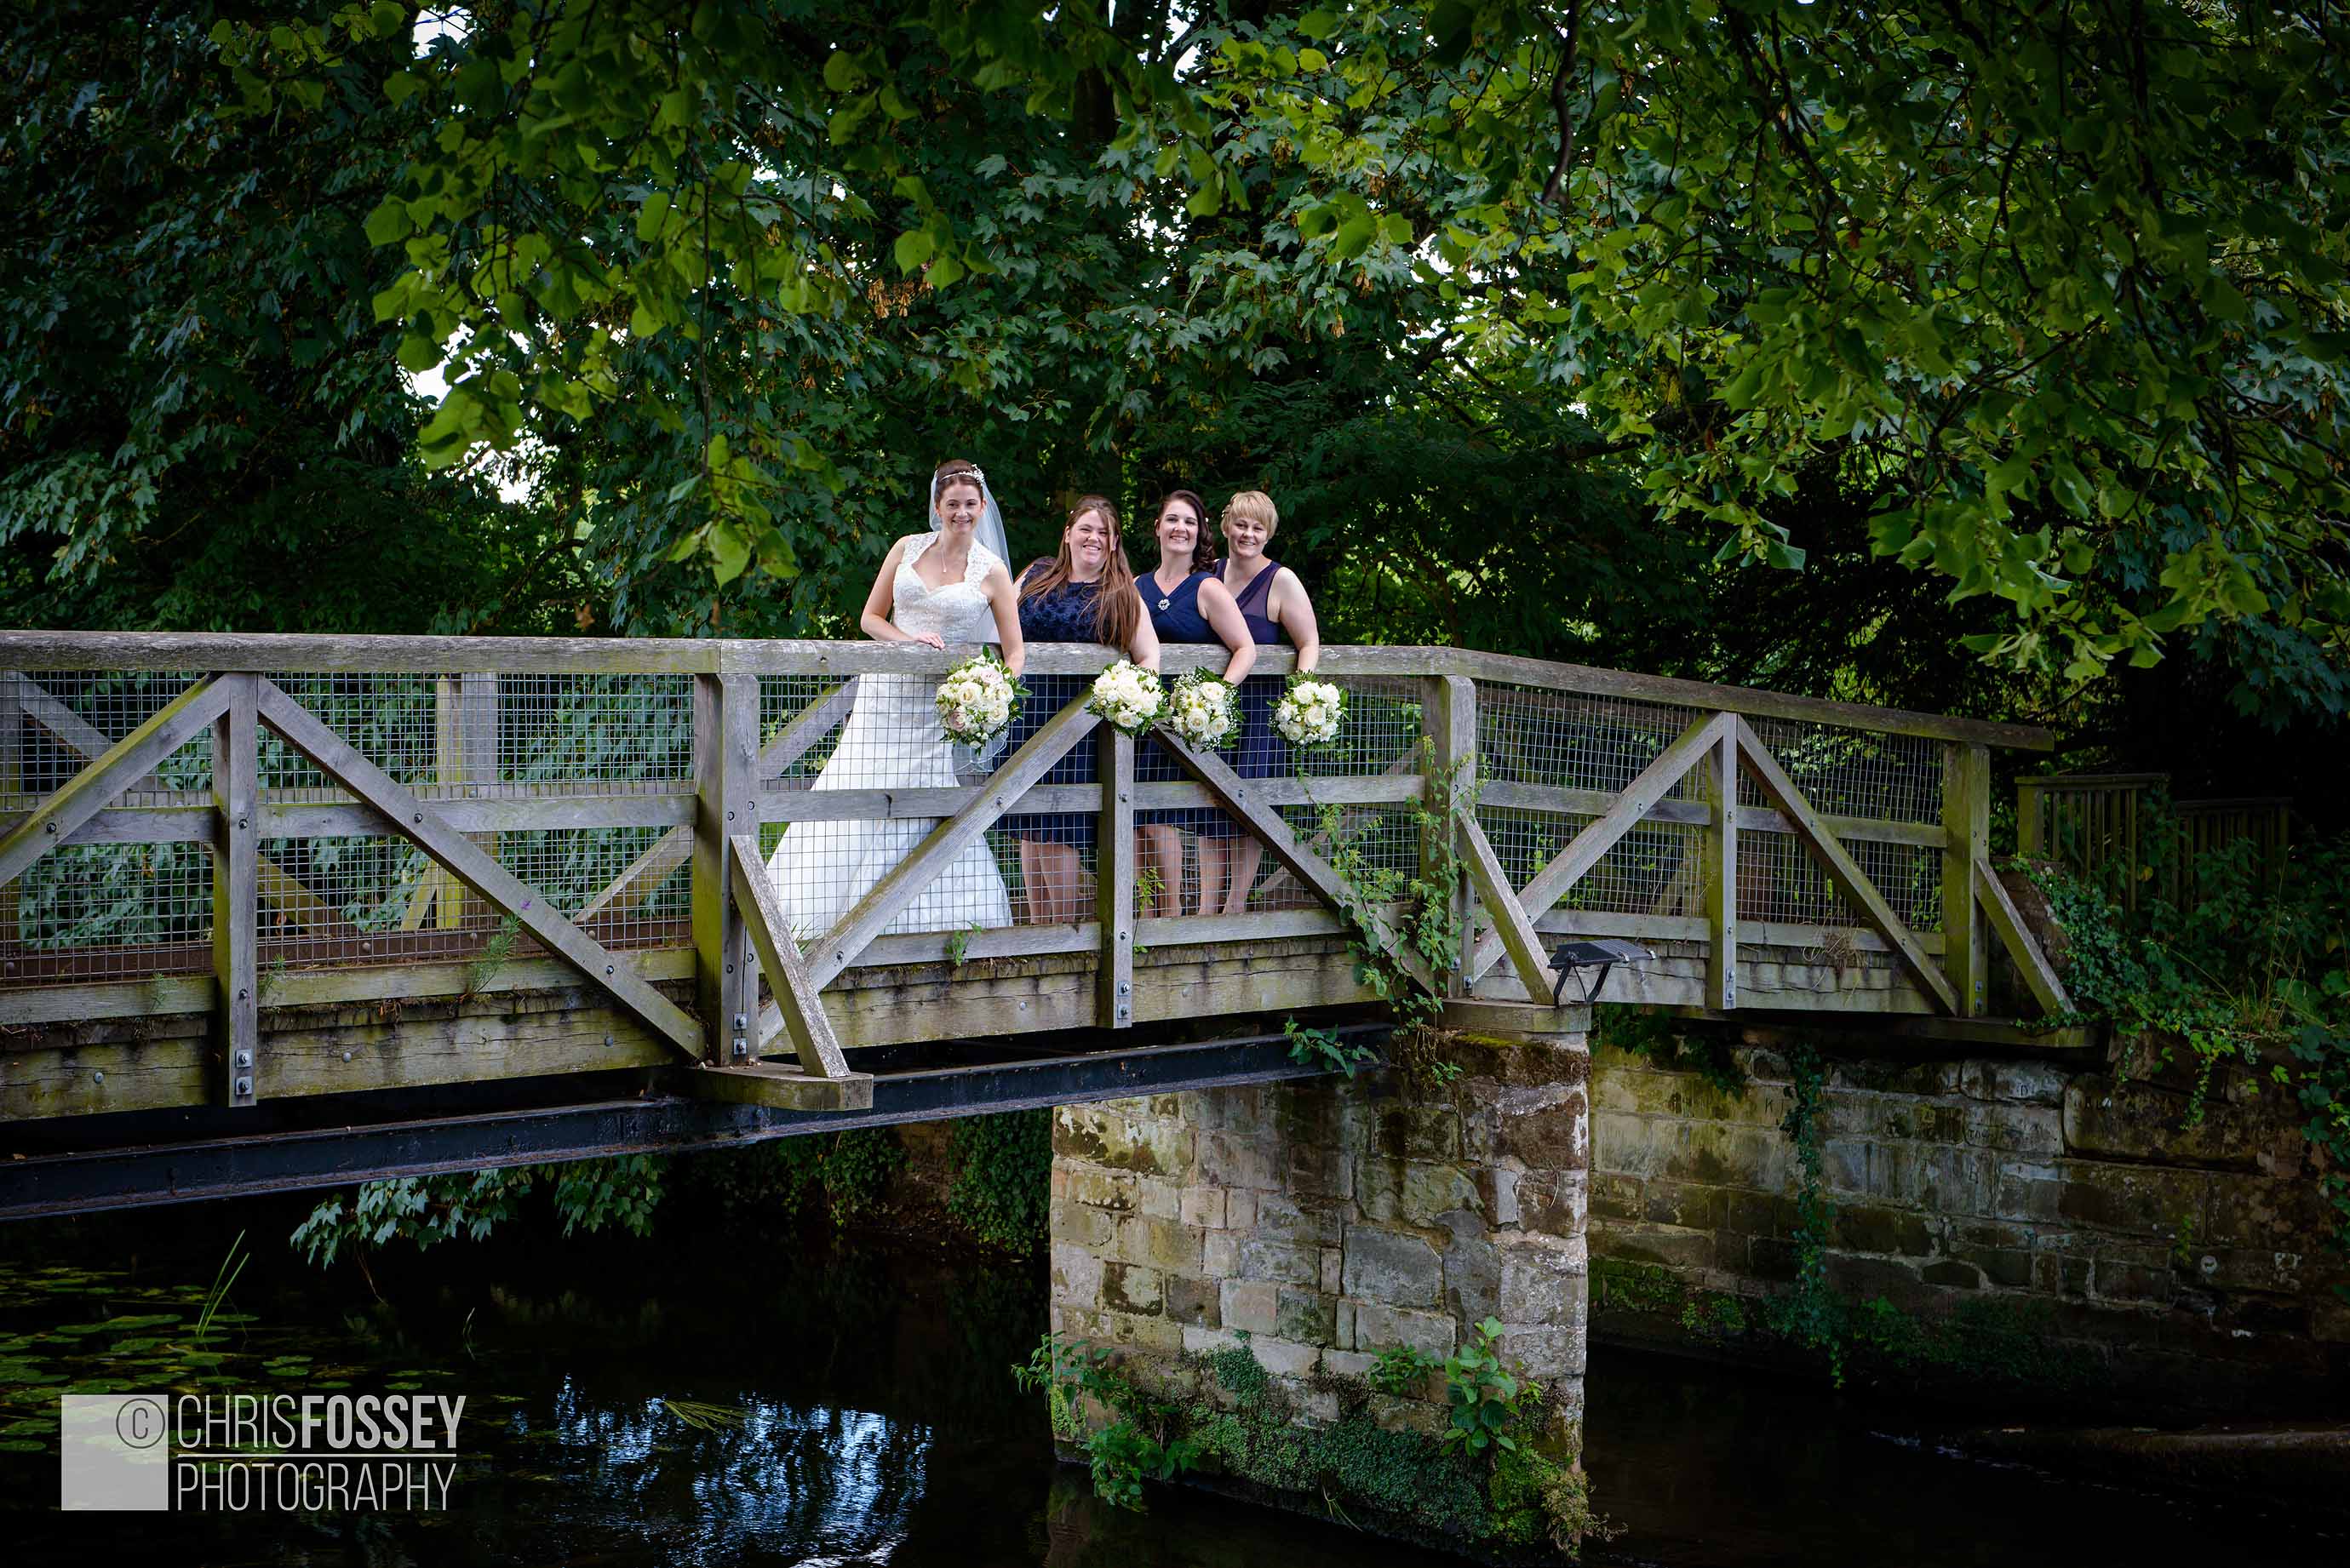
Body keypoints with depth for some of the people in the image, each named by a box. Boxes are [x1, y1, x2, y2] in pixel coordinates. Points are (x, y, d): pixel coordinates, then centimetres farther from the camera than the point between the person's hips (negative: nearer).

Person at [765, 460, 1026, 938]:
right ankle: (826, 920, 4)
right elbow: (870, 618, 10)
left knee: (927, 816, -6)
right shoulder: (907, 548, 7)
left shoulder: (992, 571, 0)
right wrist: (910, 639, -9)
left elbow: (1015, 651, 1)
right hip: (887, 694, 2)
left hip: (940, 705, -2)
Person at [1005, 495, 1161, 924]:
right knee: (1029, 832, 7)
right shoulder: (1037, 574, 12)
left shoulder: (1121, 594, 5)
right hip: (1025, 716, 4)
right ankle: (1039, 933, 17)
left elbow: (1149, 655, 3)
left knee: (1057, 833, -7)